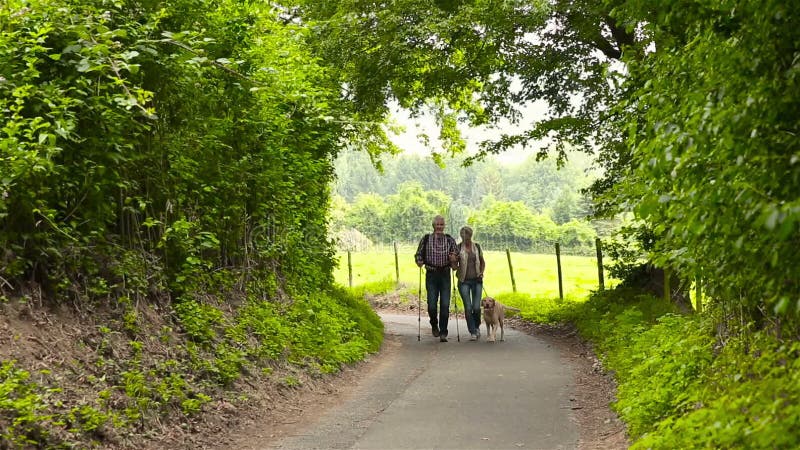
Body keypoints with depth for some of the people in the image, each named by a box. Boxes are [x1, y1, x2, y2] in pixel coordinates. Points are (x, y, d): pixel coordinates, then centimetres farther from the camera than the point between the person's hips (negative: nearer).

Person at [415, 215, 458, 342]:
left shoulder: (450, 240, 5)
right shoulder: (425, 239, 3)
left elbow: (457, 255, 10)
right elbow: (418, 254, 10)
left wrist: (454, 259, -12)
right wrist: (419, 261, -11)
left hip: (445, 275, 1)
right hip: (431, 275, -1)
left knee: (445, 305, -5)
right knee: (432, 305, -4)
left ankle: (443, 333, 2)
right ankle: (434, 325, 26)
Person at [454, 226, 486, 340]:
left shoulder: (476, 246, 5)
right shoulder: (458, 247, -2)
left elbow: (482, 262, 18)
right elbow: (455, 266, 5)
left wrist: (481, 272, 1)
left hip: (476, 280, 2)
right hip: (464, 281, -1)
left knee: (476, 307, -5)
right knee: (468, 307, -7)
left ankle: (477, 327, 23)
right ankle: (473, 332, 4)